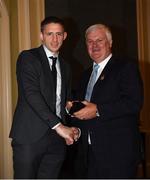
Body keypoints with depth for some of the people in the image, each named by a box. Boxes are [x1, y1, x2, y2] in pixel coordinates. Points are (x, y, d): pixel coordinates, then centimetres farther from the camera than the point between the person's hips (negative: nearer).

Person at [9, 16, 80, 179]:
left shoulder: (64, 66, 18)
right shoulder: (28, 57, -2)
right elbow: (31, 94, -15)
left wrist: (70, 129, 4)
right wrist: (58, 125, -19)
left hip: (57, 138, 6)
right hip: (30, 136, -5)